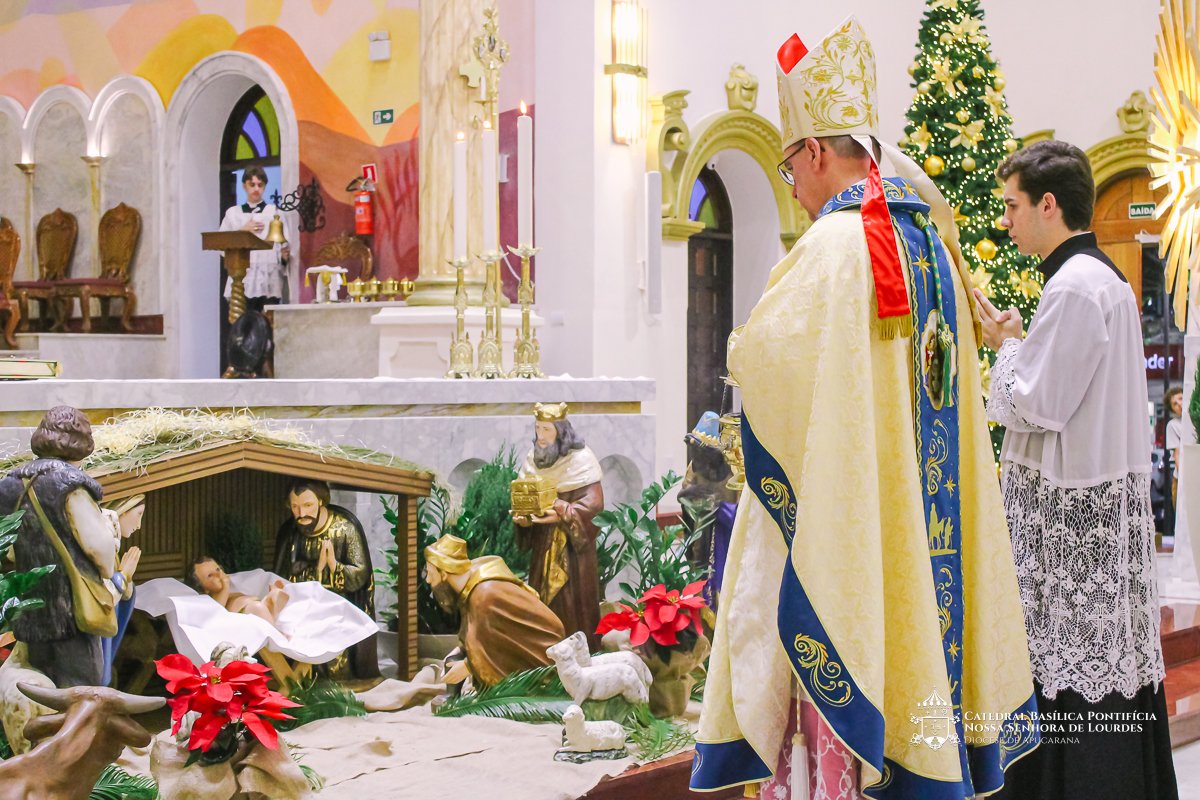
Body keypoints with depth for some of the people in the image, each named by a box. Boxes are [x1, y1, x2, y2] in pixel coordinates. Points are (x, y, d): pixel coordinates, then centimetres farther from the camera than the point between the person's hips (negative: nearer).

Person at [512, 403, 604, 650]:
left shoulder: (580, 458, -11)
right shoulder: (533, 459, 7)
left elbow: (594, 501, -16)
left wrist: (562, 515, -25)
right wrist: (521, 517, -10)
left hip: (573, 543, -5)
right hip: (543, 543, 5)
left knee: (572, 600, -4)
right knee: (543, 599, 6)